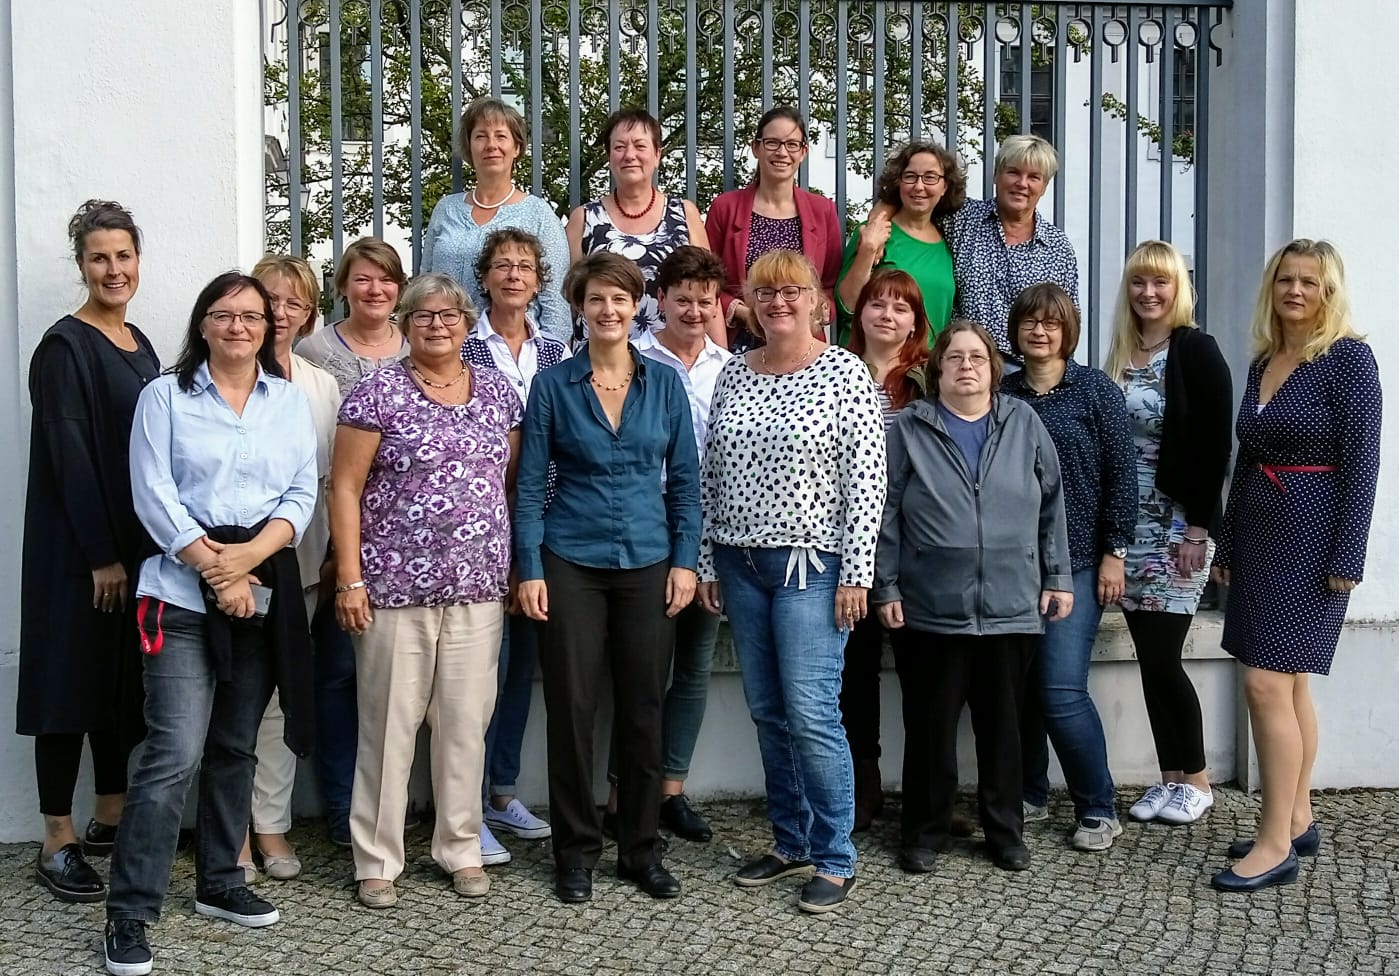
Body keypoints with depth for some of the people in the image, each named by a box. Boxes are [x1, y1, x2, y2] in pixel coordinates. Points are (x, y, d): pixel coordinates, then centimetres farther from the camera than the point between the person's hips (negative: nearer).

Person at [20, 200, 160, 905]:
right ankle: (58, 844, 6)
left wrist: (143, 548, 10)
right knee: (73, 680, -3)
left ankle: (110, 819, 24)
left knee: (126, 681, 12)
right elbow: (68, 455, -15)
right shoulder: (66, 346, -10)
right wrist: (102, 556, -18)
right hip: (76, 548, -7)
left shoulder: (139, 345, 13)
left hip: (136, 540, 8)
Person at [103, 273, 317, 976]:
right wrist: (217, 570, -13)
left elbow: (303, 493, 4)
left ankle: (219, 884, 27)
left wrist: (249, 556, -12)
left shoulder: (290, 401, 12)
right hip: (182, 597, -4)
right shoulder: (165, 396, 3)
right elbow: (154, 495, -5)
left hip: (264, 594, 4)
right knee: (175, 754, -11)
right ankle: (129, 915, -2)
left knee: (236, 747, 13)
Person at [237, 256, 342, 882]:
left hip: (297, 565, 4)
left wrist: (326, 559, 6)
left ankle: (271, 825, 19)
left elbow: (331, 479, 12)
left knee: (281, 697, 9)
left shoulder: (321, 386, 10)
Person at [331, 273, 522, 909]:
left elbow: (512, 481, 15)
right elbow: (345, 487, -5)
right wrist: (350, 579, -10)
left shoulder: (497, 391, 9)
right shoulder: (378, 392, -3)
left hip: (478, 587, 4)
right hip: (396, 587, -3)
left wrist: (518, 565, 9)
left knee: (467, 721, 9)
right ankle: (376, 861, 15)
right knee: (389, 721, 3)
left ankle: (461, 848, 23)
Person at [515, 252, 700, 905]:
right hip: (572, 564, -1)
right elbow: (530, 483, 1)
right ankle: (576, 849, 16)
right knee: (572, 705, 3)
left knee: (643, 706, 6)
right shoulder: (552, 386, 0)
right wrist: (529, 568, -6)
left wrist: (685, 559, -1)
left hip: (648, 564, 1)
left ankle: (640, 847, 19)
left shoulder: (665, 384, 5)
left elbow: (684, 479, 7)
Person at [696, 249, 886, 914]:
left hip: (812, 565, -5)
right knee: (767, 712, 10)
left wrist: (855, 574, -12)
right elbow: (711, 475, 12)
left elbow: (866, 480, -9)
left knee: (811, 715, -8)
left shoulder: (845, 373, -5)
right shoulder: (732, 374, 10)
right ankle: (791, 844, 24)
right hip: (740, 563, 5)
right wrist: (706, 563, 9)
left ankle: (835, 861, 5)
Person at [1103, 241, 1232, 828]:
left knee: (1161, 658, -5)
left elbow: (1215, 444, -11)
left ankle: (1196, 781, 11)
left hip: (1178, 526, -6)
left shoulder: (1195, 351, -7)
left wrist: (1197, 528, -15)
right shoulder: (1121, 356, 11)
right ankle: (1170, 779, 17)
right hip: (1130, 527, 6)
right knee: (1151, 659, 7)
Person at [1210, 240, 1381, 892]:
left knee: (1267, 684, -11)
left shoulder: (1348, 358, -8)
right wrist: (1226, 547, 16)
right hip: (1258, 537, 8)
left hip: (1313, 540, -7)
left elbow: (1360, 462, -12)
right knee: (1289, 685, 13)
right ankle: (1298, 821, 23)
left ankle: (1275, 844, -4)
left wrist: (1347, 558, -16)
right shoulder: (1261, 363, 13)